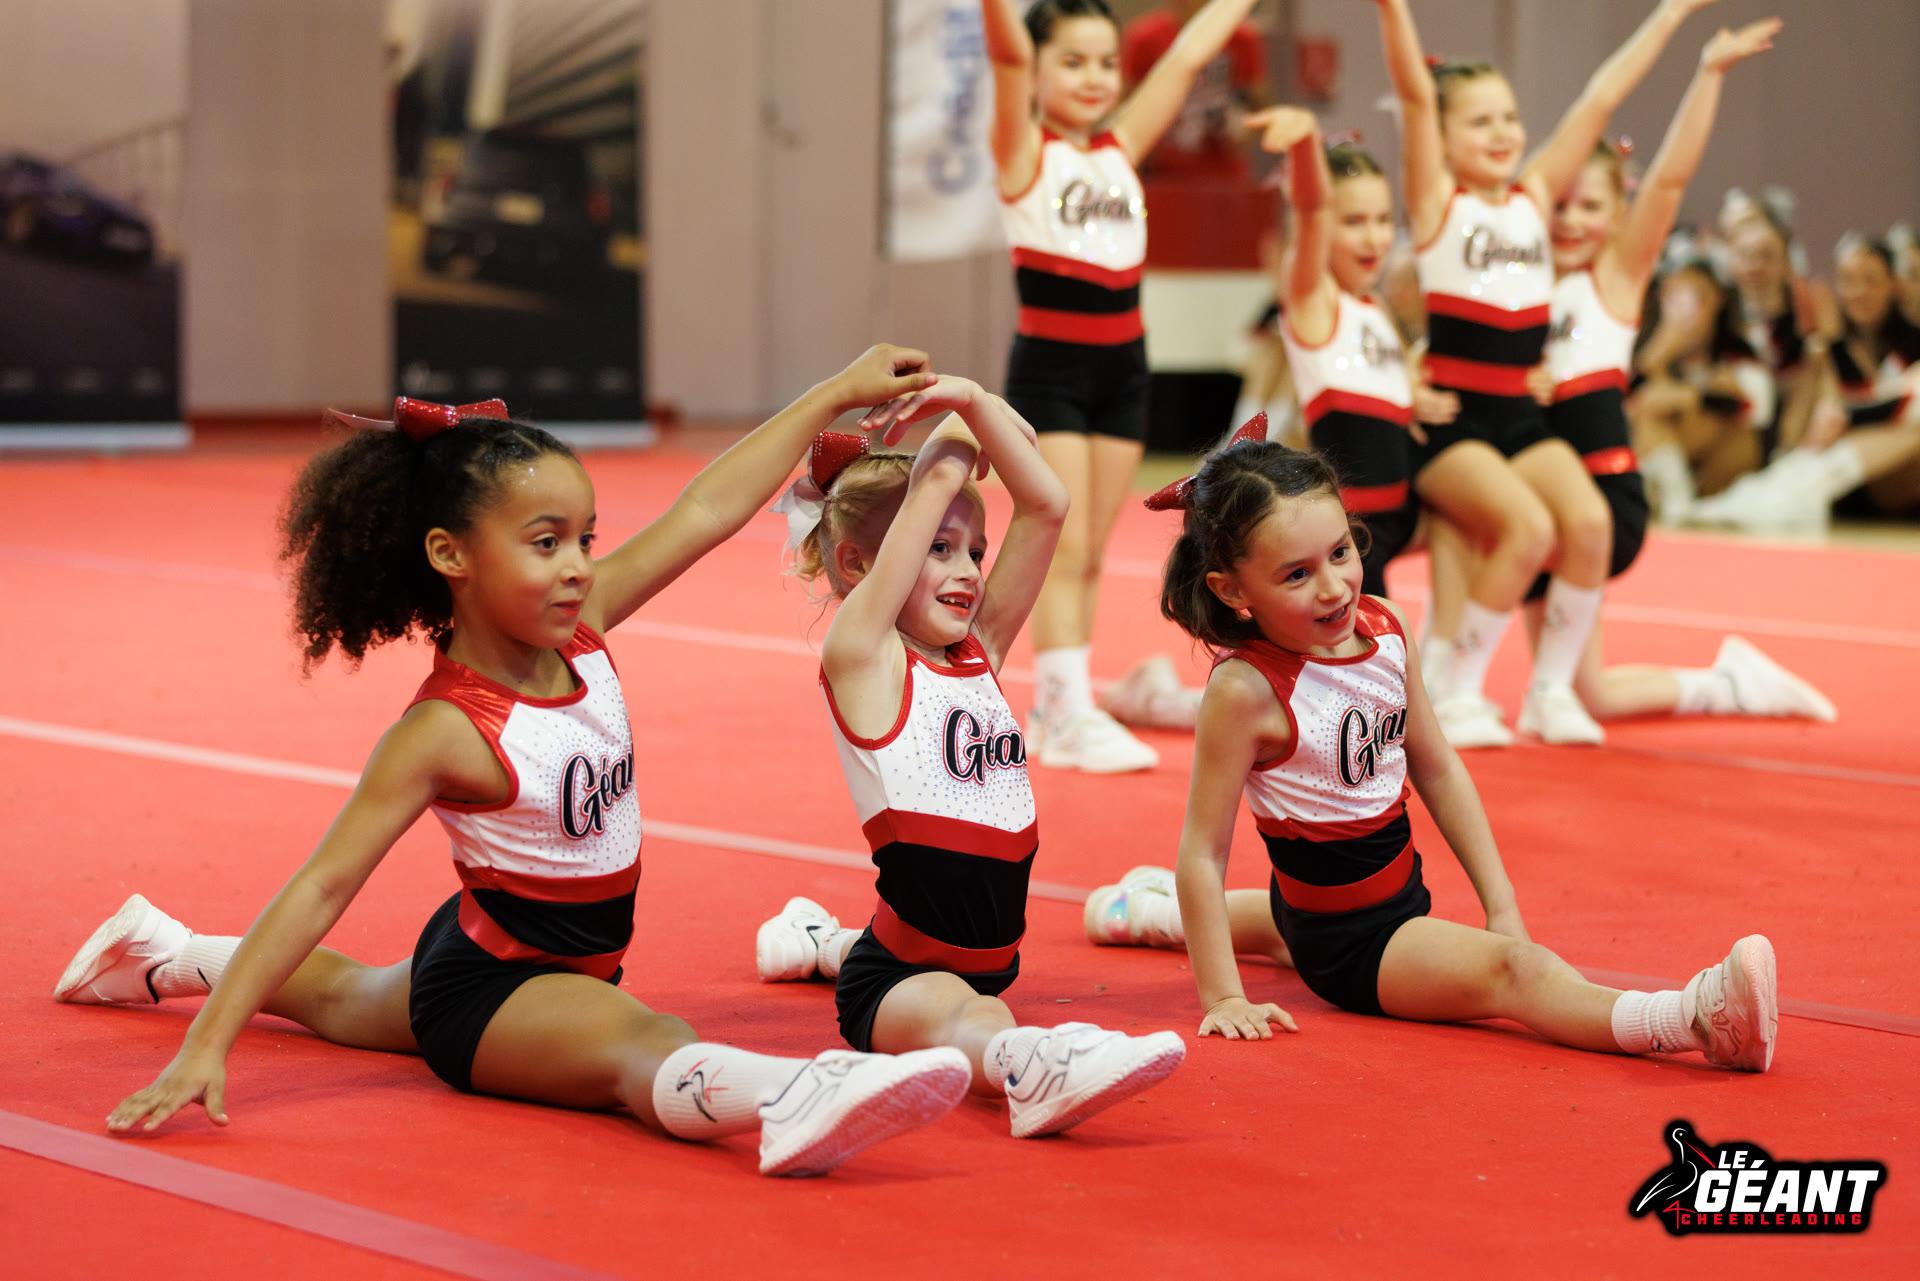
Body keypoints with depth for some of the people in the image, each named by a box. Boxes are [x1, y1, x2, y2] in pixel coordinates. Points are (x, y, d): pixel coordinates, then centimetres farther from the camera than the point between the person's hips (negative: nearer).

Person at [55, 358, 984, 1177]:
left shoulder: (579, 633, -10)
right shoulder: (444, 734, -30)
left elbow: (707, 511, -4)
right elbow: (324, 884, -32)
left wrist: (838, 393, -1)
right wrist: (207, 1045, -37)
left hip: (568, 967, 9)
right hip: (488, 981, -9)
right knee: (642, 1045, -39)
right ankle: (793, 1103, -69)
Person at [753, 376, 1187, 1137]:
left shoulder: (979, 654, 8)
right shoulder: (861, 658, -10)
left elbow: (1044, 506, 1)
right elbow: (938, 483, -16)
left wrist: (975, 401, -5)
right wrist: (958, 423, 1)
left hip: (986, 961, 9)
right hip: (894, 982, -9)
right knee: (959, 1017, -41)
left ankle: (824, 941, 63)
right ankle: (1030, 1070, -73)